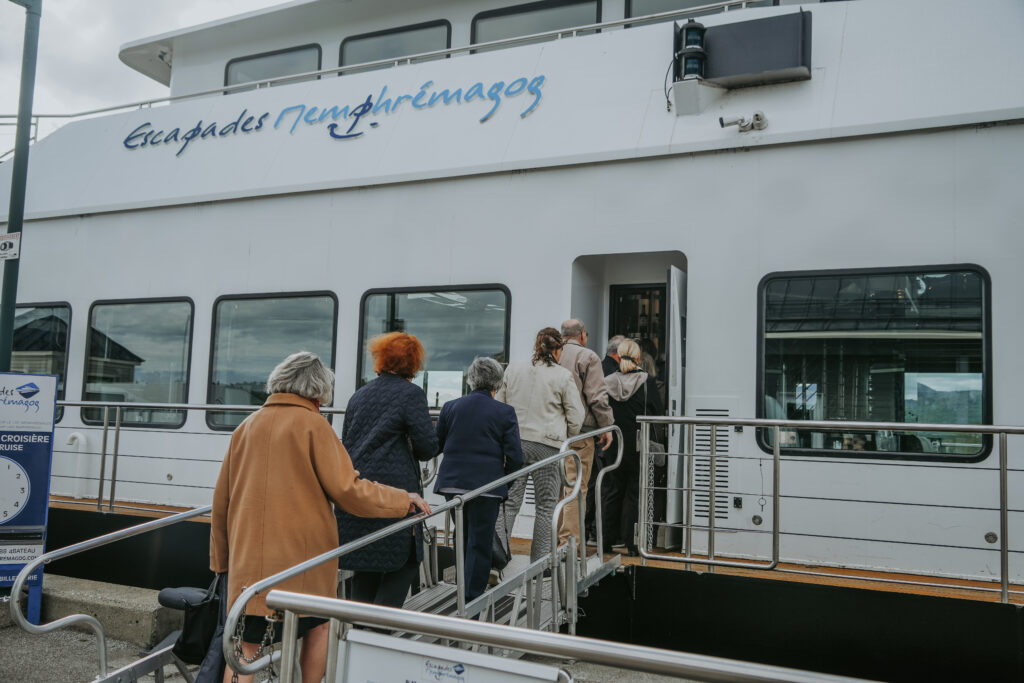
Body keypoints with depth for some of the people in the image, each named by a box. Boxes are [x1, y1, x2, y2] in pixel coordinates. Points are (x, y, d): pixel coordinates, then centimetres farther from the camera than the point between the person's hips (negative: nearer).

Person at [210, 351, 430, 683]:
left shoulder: (247, 427, 9)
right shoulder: (312, 425, -6)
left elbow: (221, 500, 14)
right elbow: (348, 491, -10)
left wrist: (220, 557, 23)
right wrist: (404, 500, 2)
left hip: (249, 558, 4)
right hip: (302, 554, -4)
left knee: (246, 647, 4)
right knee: (317, 627, 19)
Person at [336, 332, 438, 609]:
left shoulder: (358, 396, 14)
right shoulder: (411, 393, -6)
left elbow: (346, 443, 19)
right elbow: (428, 445, -8)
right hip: (394, 491, -6)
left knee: (365, 568, 14)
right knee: (406, 562, 4)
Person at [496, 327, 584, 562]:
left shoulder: (513, 370, 7)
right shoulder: (563, 376, -3)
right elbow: (576, 416, -1)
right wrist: (565, 439, 16)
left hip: (514, 442, 3)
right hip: (547, 445, -3)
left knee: (509, 501, 7)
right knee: (546, 505, 8)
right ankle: (540, 561, 13)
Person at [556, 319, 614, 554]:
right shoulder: (587, 357, -5)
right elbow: (597, 397, -10)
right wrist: (606, 427, -2)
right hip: (579, 432, -6)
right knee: (575, 487, -3)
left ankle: (553, 539, 20)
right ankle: (570, 541, -3)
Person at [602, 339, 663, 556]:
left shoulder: (608, 382, -4)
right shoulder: (647, 382, -9)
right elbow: (657, 410, -3)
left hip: (614, 445, 2)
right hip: (638, 445, -2)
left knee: (613, 490, 13)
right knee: (634, 492, 6)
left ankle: (606, 540, 16)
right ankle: (631, 543, 7)